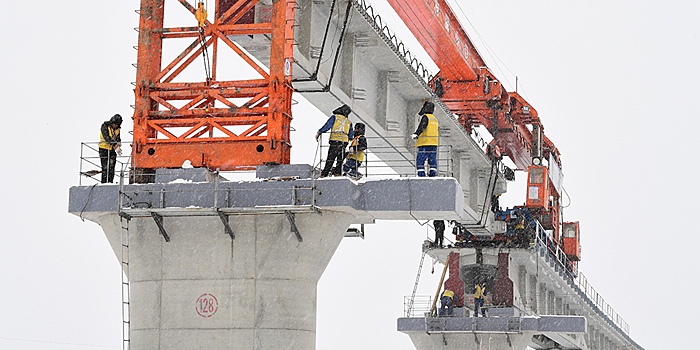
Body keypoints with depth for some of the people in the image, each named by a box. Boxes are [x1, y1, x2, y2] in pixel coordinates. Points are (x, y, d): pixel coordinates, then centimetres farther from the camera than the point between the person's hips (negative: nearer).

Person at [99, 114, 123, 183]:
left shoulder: (117, 128, 5)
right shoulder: (105, 126, -14)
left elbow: (118, 138, 1)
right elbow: (107, 138, -24)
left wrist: (118, 144, -23)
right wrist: (115, 146, -31)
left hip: (112, 149, 5)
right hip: (104, 149, -5)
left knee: (111, 167, 2)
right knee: (105, 167, -10)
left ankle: (110, 182, 7)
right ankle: (104, 182, -8)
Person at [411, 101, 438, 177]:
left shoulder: (425, 117, -6)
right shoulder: (434, 119, 21)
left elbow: (422, 126, -25)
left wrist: (416, 134, -40)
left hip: (426, 144, -8)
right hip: (434, 144, 8)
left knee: (420, 161, -7)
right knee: (432, 161, 4)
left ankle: (421, 177, -15)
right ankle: (432, 177, -1)